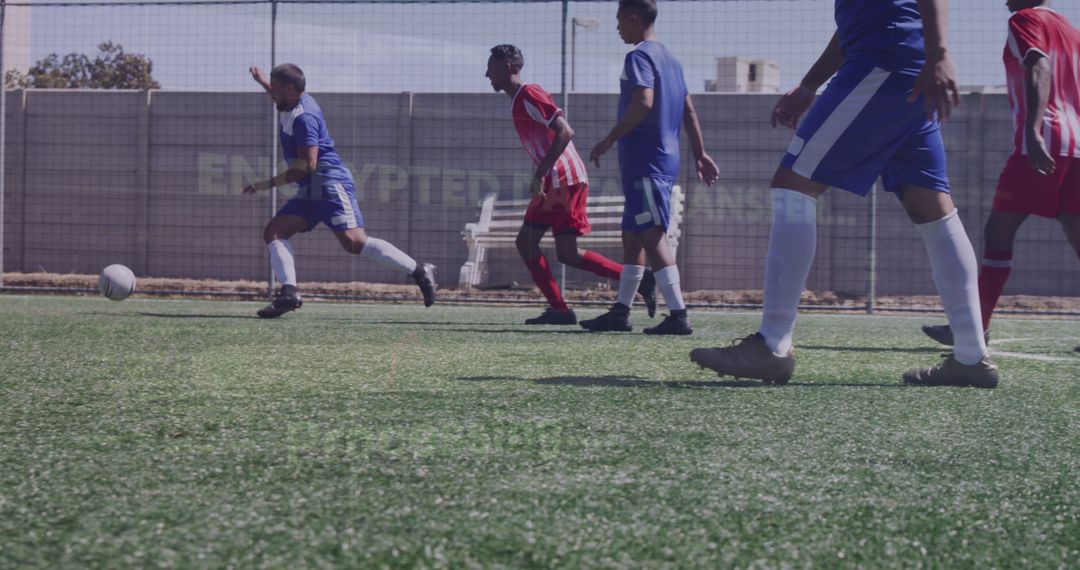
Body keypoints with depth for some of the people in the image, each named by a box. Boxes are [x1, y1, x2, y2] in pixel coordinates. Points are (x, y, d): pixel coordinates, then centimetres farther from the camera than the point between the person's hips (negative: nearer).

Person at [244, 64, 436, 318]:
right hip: (310, 191, 11)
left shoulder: (303, 117, -14)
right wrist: (262, 81, 48)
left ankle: (419, 272, -15)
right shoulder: (295, 105, 15)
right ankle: (289, 292, -16)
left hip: (330, 185, -10)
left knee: (355, 242, -21)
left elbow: (307, 166, -21)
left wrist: (268, 184, -16)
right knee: (273, 233, -2)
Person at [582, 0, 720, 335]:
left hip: (645, 162, -10)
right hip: (666, 159, 10)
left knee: (653, 237, -11)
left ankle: (678, 315, -16)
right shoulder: (670, 59, 18)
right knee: (632, 237, 14)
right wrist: (700, 154, 20)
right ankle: (621, 312, 19)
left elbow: (643, 103, -24)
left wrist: (609, 141, -18)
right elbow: (688, 111, 18)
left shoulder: (639, 56, -10)